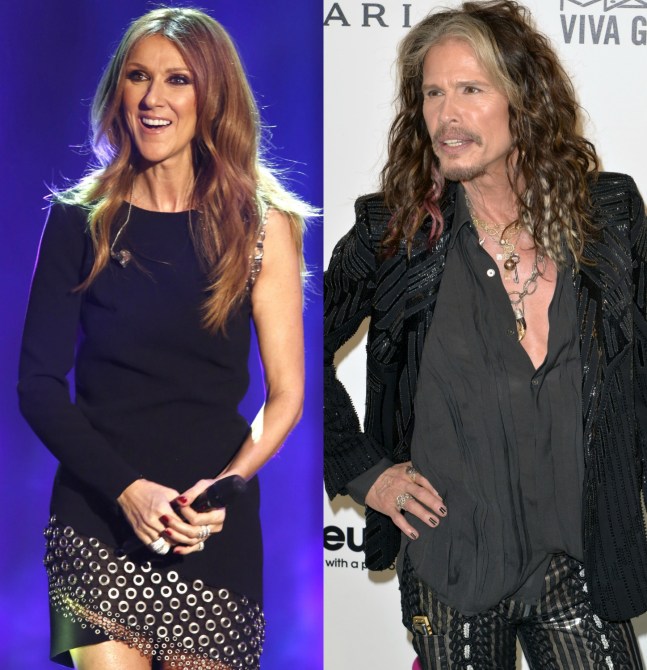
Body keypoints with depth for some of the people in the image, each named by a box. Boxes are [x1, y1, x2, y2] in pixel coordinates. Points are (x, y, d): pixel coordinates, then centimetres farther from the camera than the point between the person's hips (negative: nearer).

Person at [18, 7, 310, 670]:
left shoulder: (260, 226, 3)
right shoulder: (80, 221, 3)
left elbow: (286, 394, 2)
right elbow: (38, 384, 1)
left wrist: (228, 483, -16)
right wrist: (126, 488, -13)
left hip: (217, 521, 1)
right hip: (98, 509, 0)